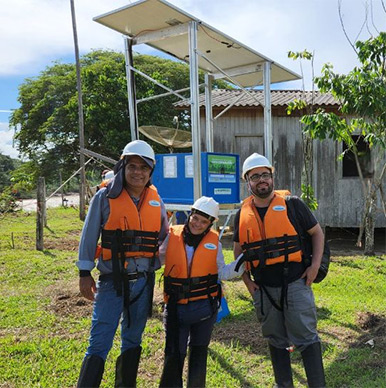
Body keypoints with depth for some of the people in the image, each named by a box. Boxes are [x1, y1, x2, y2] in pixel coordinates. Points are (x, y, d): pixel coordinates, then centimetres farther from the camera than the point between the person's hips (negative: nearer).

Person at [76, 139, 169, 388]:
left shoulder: (156, 200, 3)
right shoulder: (106, 197, -8)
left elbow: (165, 237, 14)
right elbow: (89, 237, -4)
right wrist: (85, 273, -3)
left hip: (144, 281, 4)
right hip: (113, 281, -4)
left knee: (133, 340, 17)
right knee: (100, 344, -5)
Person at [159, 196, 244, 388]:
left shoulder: (214, 242, -2)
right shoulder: (172, 236, -5)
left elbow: (222, 273, 0)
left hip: (204, 307, 2)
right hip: (176, 307, -1)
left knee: (199, 352, 19)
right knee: (174, 354, 1)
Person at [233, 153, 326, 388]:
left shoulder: (292, 204, -4)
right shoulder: (243, 214, 4)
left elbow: (317, 232, 4)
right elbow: (238, 250, 14)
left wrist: (315, 266, -6)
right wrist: (246, 281, 6)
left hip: (295, 283, -3)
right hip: (263, 289, 3)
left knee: (306, 337, 1)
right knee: (276, 340, 16)